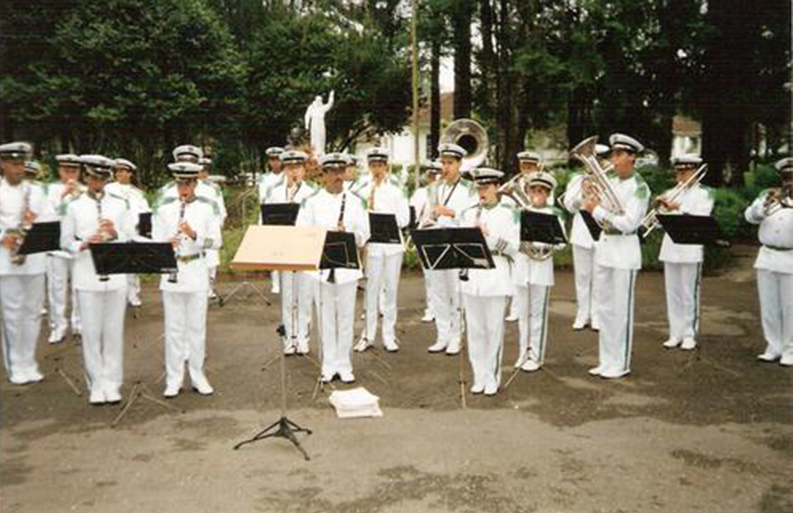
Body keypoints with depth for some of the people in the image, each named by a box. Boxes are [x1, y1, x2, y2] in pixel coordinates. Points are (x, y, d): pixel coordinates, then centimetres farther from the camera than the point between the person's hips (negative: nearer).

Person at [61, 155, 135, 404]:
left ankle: (112, 384, 14)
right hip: (87, 277, -1)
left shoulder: (120, 204, 6)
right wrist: (84, 244, -15)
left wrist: (115, 233, -14)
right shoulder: (74, 206, 4)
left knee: (114, 331, 5)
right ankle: (96, 385, 14)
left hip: (116, 276, 1)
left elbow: (131, 238, 6)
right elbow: (65, 241, 4)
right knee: (91, 332, 3)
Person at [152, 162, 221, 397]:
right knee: (173, 327, 5)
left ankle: (197, 376, 18)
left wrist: (194, 234, -20)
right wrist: (167, 243, -19)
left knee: (197, 327, 7)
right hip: (171, 271, 1)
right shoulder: (165, 208, 5)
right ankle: (173, 379, 14)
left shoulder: (207, 207, 2)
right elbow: (155, 241, 3)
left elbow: (216, 241, -4)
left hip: (197, 271, 0)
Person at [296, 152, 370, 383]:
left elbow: (363, 235, 2)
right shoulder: (312, 202, 2)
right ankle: (328, 366, 18)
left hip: (347, 266, 1)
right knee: (325, 318, 7)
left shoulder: (355, 202, 5)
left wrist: (347, 234, -18)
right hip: (321, 266, 0)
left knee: (345, 317, 6)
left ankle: (344, 365, 17)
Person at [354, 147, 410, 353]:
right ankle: (368, 334, 12)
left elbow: (404, 218, -4)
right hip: (372, 243, 0)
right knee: (372, 289, 3)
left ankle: (389, 335, 13)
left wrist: (380, 217, -14)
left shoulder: (396, 187, 3)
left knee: (391, 289, 5)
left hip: (393, 242, 0)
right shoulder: (363, 189, 6)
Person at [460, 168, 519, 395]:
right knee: (474, 329, 7)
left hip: (496, 278, -3)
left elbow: (513, 247, -8)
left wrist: (489, 234, -19)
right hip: (471, 277, 3)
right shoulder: (468, 214, 11)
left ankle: (492, 378, 14)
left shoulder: (508, 214, 0)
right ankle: (479, 376, 18)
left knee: (494, 329, 3)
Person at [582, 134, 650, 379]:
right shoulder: (609, 182, 10)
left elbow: (628, 223, -19)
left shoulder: (639, 187, -11)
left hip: (624, 250, -7)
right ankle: (606, 360, 21)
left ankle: (620, 364, 10)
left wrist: (597, 210, -18)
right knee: (605, 308, 11)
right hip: (604, 246, 7)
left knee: (621, 310, 0)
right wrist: (591, 198, -4)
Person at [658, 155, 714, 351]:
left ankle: (689, 335, 8)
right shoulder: (672, 193, 15)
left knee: (689, 295, -1)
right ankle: (675, 333, 14)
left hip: (691, 249, -5)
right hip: (670, 248, 5)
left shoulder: (704, 193, 2)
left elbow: (700, 219, -14)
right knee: (672, 294, 7)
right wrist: (662, 208, -7)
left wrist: (678, 208, -21)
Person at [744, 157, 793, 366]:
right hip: (767, 257, 3)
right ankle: (773, 348, 18)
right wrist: (766, 202, -17)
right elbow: (750, 216, 0)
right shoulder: (768, 196, 11)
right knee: (768, 307, 7)